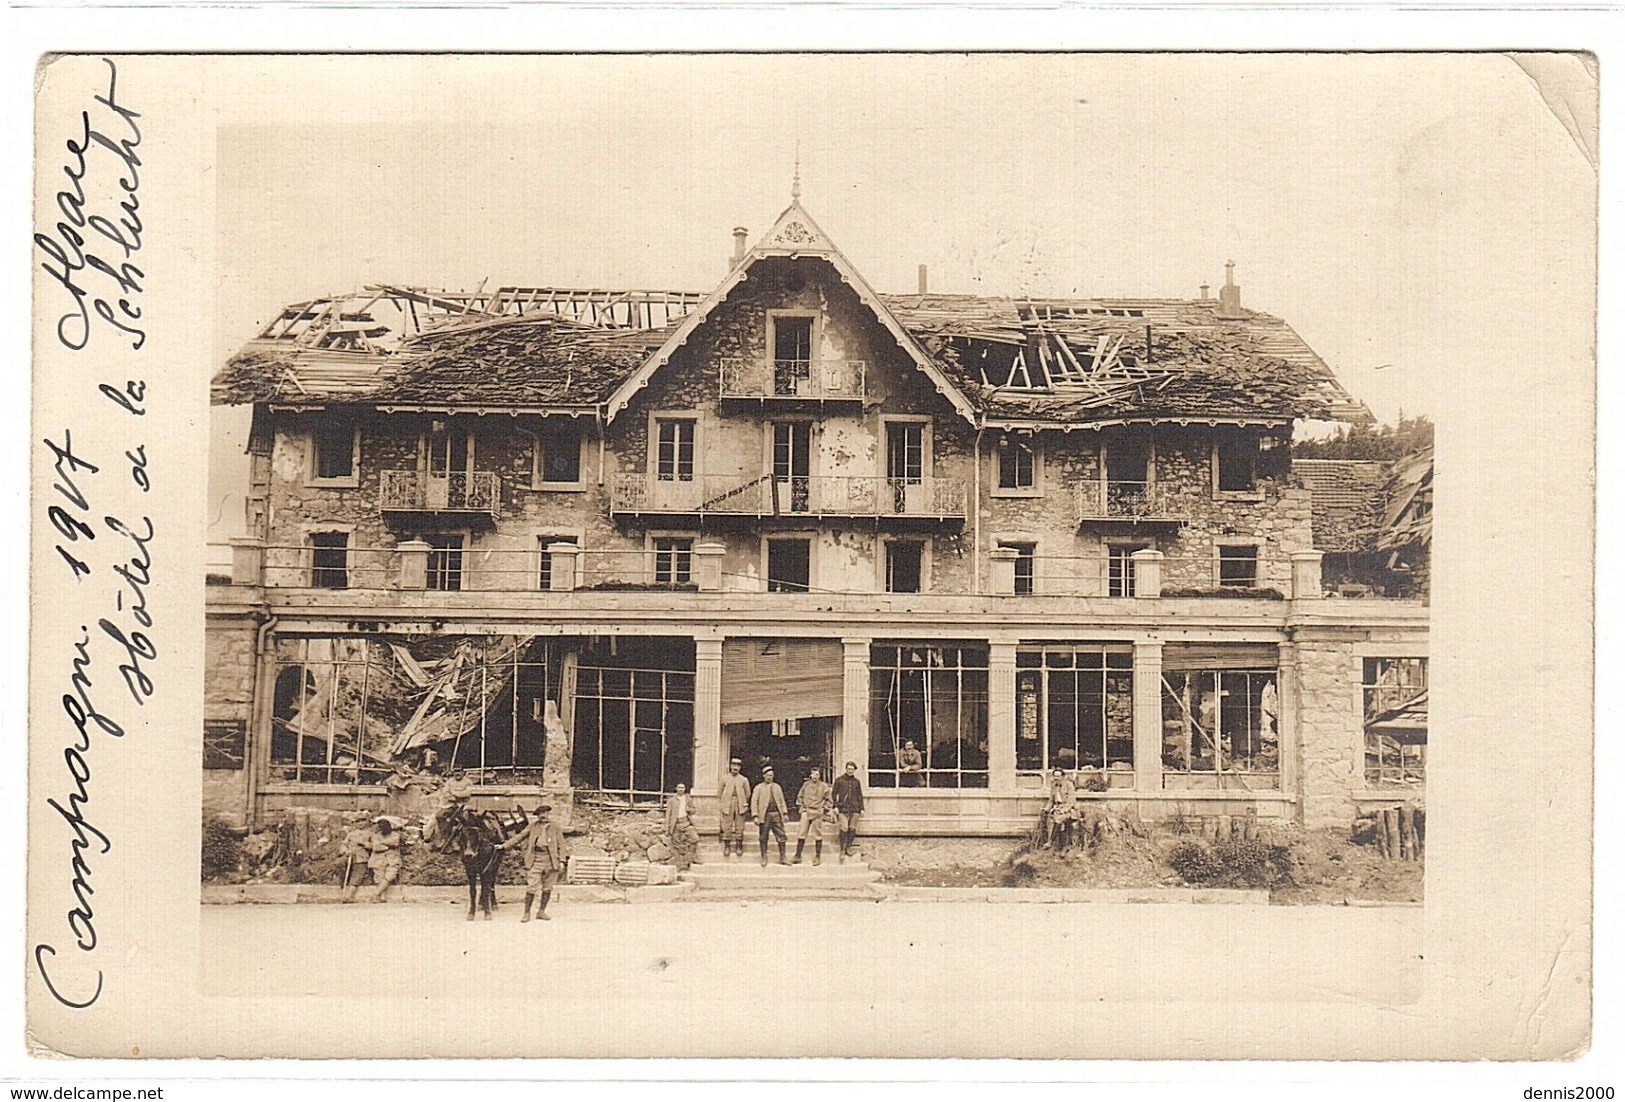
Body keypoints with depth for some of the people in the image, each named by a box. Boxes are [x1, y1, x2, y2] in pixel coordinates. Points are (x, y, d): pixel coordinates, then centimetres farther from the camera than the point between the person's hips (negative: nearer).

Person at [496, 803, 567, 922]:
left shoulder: (555, 827, 5)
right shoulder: (532, 826, 7)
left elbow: (561, 845, 5)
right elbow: (519, 837, 8)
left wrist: (561, 861, -3)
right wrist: (503, 846, 3)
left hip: (551, 860, 1)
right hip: (535, 859, -1)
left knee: (547, 888, 7)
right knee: (531, 887, -6)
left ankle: (541, 911, 19)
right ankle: (527, 913, 1)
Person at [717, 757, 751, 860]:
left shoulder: (744, 780, 9)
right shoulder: (725, 779, 8)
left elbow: (748, 794, 15)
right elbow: (719, 794, 10)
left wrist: (743, 804, 12)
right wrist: (719, 808, 5)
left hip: (740, 806, 0)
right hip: (727, 806, 0)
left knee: (740, 827, -1)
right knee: (727, 827, -3)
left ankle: (739, 847, 8)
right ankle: (727, 847, 5)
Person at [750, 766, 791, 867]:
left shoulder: (777, 787, 16)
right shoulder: (758, 788, 4)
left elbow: (782, 801, 17)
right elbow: (754, 803, -1)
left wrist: (785, 813, 6)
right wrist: (755, 816, -11)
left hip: (777, 814, 3)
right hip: (765, 815, -3)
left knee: (781, 836, -1)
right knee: (763, 838, 0)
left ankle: (782, 858, 6)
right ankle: (764, 859, 10)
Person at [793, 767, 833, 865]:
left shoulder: (824, 786, 2)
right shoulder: (806, 784, 7)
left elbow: (828, 800, 9)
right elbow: (800, 796, 18)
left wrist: (824, 809, 0)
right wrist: (801, 806, 9)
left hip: (818, 813, -2)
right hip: (806, 812, 2)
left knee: (818, 835, 2)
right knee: (801, 834, -1)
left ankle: (818, 857, 9)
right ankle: (797, 856, 3)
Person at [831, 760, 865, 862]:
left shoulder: (856, 781, 14)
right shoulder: (839, 780, 6)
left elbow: (860, 796, 18)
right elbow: (834, 793, 7)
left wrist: (862, 808, 11)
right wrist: (835, 806, -3)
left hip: (854, 808, 3)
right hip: (843, 807, -3)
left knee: (852, 828, 0)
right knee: (844, 828, -13)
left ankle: (848, 847, 12)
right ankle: (842, 850, -12)